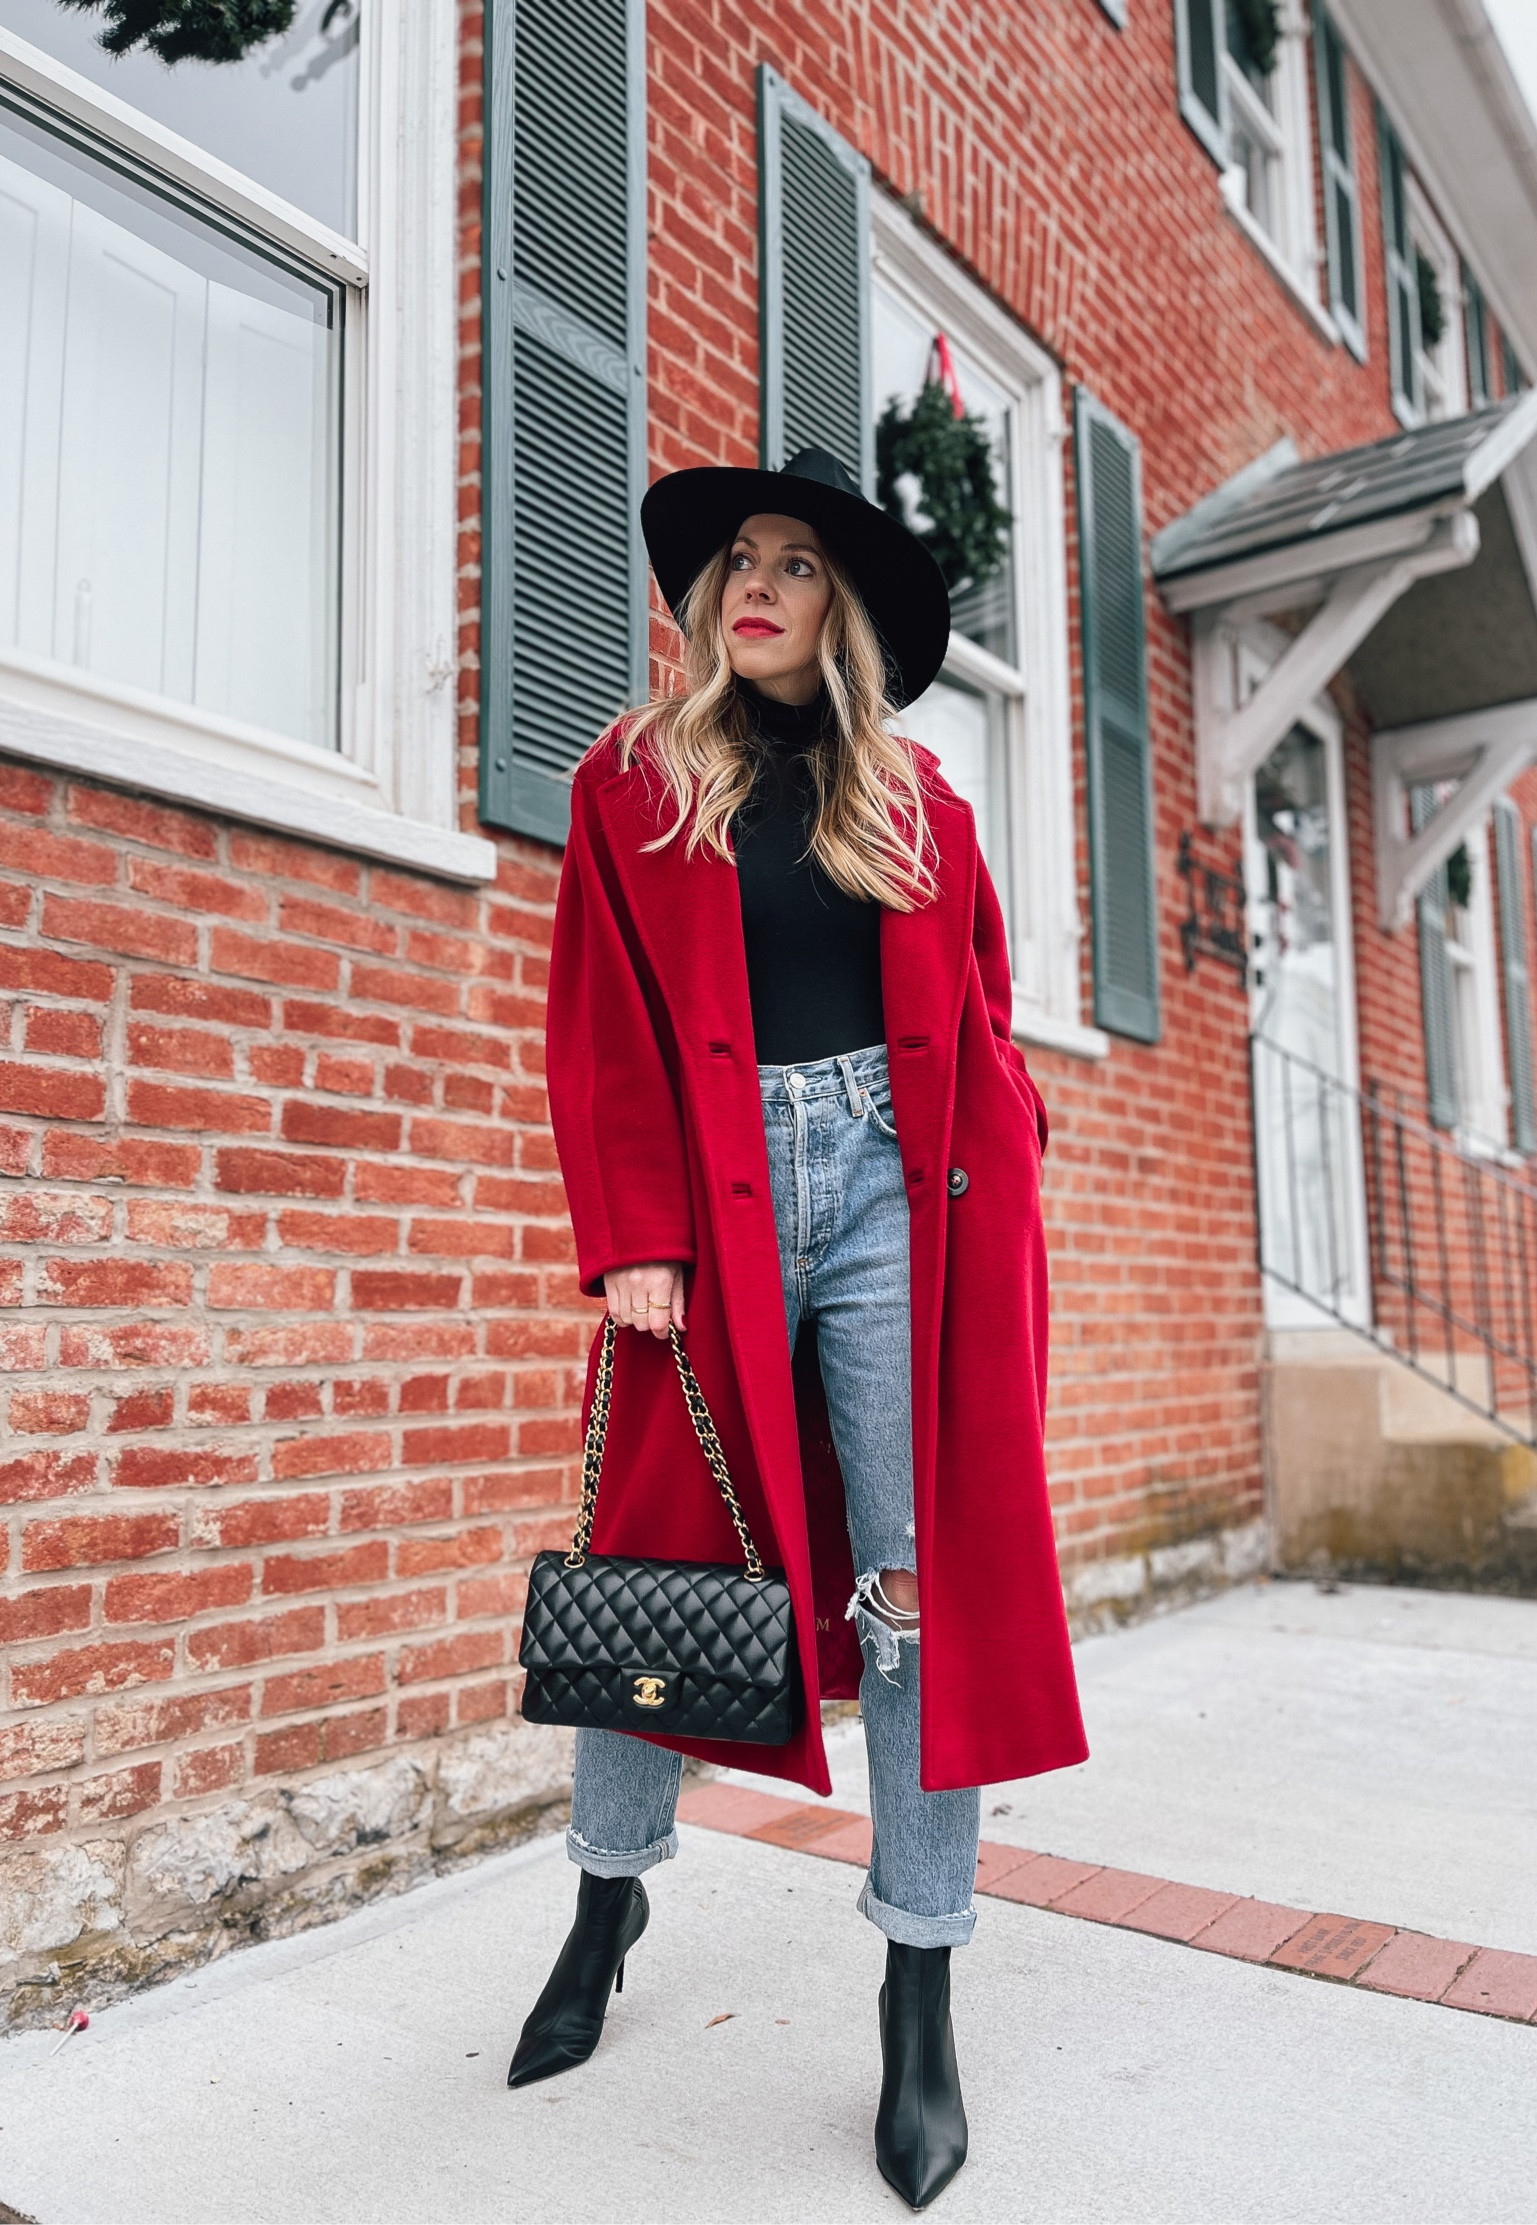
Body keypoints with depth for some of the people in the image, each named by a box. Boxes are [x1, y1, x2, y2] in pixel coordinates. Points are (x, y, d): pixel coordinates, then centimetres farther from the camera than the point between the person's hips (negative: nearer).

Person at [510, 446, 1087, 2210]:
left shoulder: (912, 797, 16)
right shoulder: (630, 786, 10)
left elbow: (983, 1018, 14)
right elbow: (599, 1028, 2)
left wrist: (1002, 1197, 2)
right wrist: (632, 1240, -8)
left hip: (901, 1193, 1)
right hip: (717, 1195, -1)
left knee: (927, 1576, -1)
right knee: (662, 1552, 6)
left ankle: (921, 2003, 13)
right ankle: (608, 1897, 31)